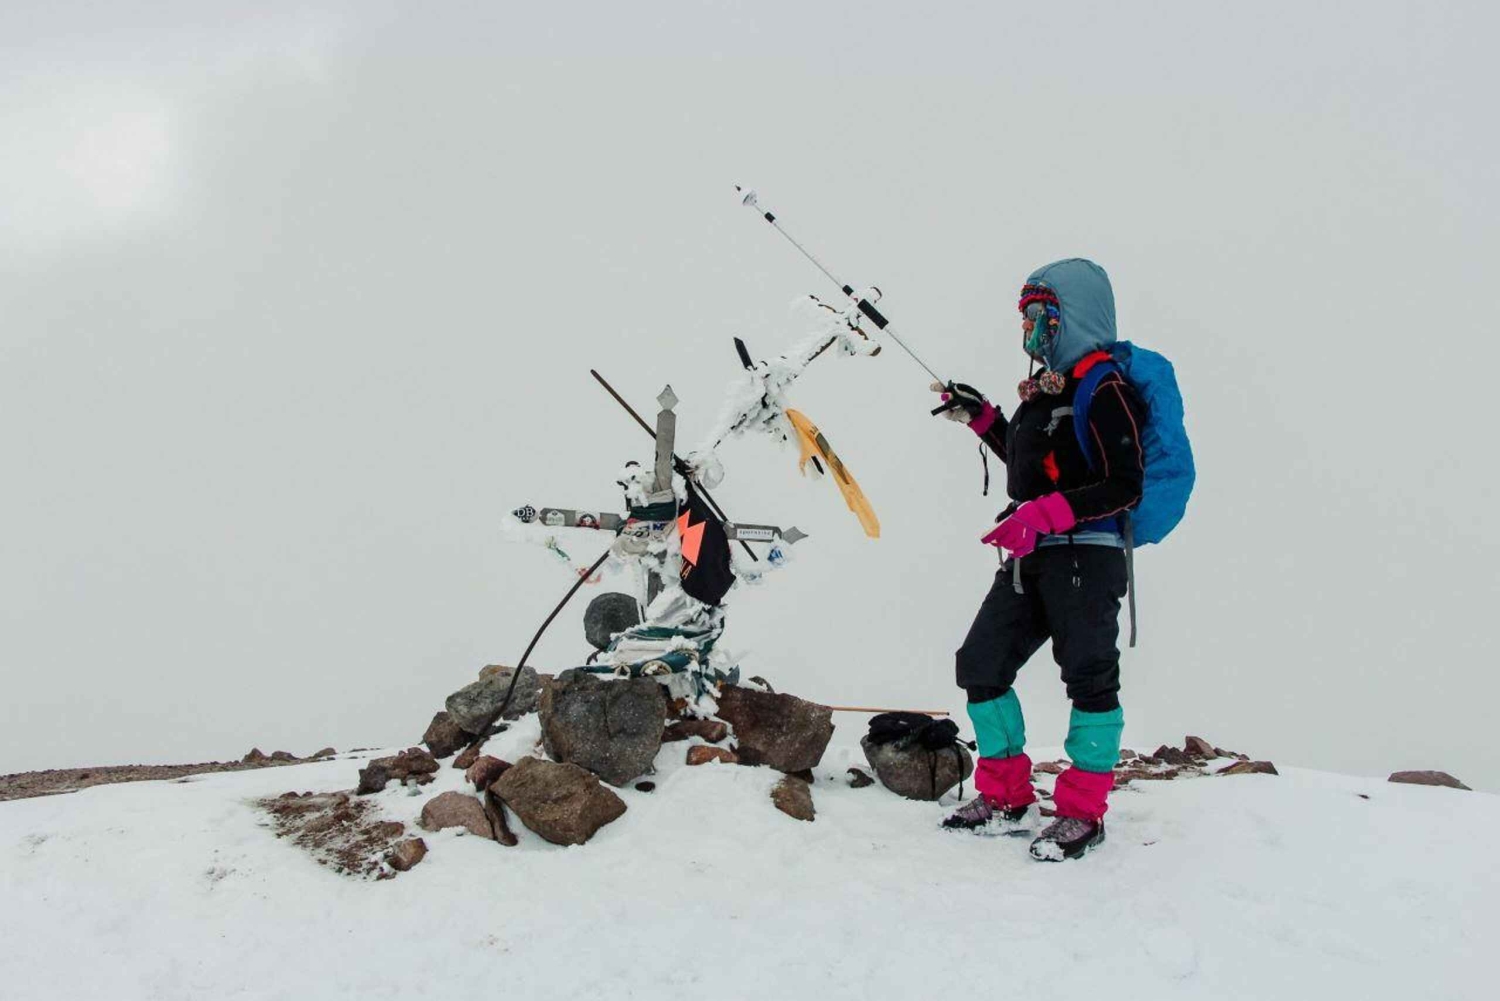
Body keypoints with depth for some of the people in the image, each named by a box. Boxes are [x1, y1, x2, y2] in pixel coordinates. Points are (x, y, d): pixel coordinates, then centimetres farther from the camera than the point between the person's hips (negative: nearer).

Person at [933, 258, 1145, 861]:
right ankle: (1006, 798, 17)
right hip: (1030, 560, 9)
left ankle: (1083, 811, 11)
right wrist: (982, 419, 23)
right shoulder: (1043, 390, 17)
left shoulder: (1106, 391, -10)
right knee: (981, 665, 7)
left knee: (1089, 676, -1)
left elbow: (1124, 486, -17)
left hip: (1086, 556, -9)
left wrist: (1044, 515, -24)